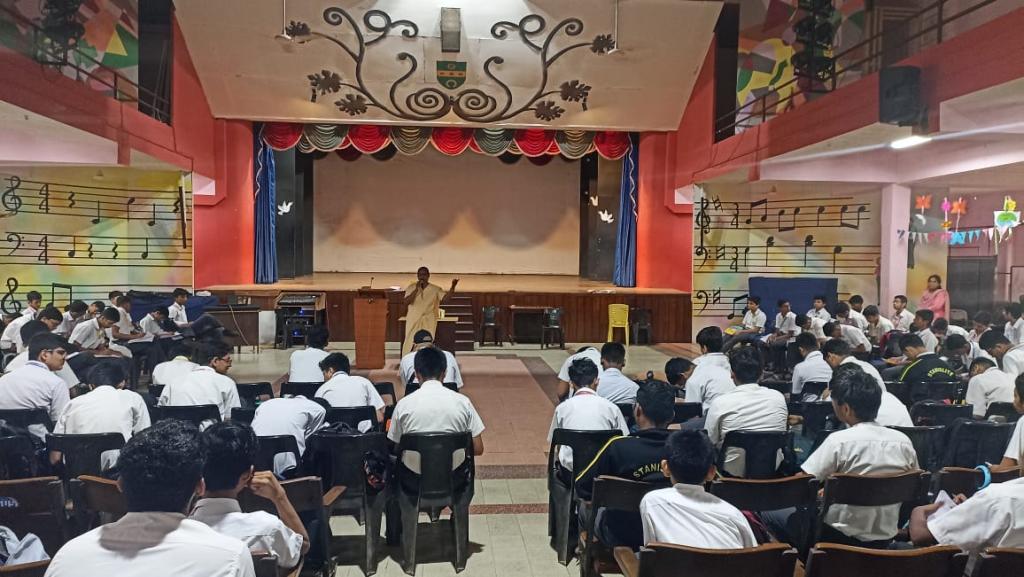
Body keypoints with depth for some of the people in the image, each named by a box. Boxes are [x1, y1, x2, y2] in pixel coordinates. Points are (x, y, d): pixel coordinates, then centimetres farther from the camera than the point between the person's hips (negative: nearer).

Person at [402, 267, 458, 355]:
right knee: (410, 345, 6)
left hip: (428, 323, -1)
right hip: (413, 322, 1)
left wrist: (453, 286, -35)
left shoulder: (435, 289, -1)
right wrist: (416, 289, -19)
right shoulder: (411, 288, 1)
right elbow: (407, 302, -12)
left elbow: (446, 296, -16)